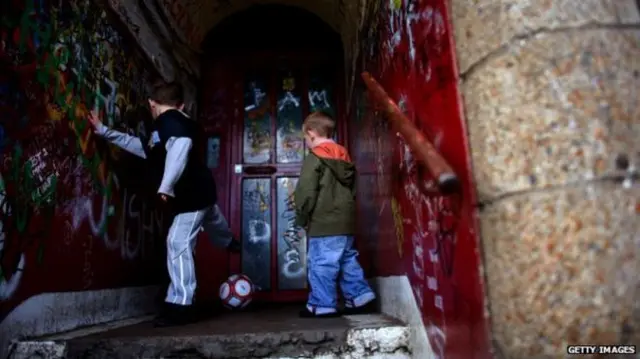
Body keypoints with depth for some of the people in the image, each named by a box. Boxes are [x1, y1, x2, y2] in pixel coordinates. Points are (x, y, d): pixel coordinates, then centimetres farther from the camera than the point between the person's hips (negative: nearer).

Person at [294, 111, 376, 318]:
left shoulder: (314, 159, -9)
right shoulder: (345, 158, 15)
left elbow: (306, 192, -14)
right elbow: (352, 190, 21)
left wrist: (302, 217, -3)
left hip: (323, 224, -8)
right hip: (346, 222, 9)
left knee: (321, 265, 0)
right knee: (348, 261, 16)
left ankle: (323, 305, 7)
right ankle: (360, 298, 20)